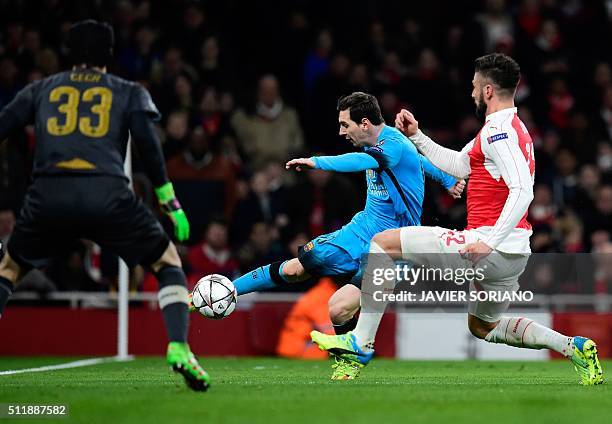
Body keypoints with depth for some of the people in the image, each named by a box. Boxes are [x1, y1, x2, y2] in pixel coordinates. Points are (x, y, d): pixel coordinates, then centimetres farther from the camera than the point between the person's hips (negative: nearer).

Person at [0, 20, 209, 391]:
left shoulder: (41, 90, 22)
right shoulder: (129, 93, 17)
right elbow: (148, 145, 6)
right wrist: (171, 203, 9)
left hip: (48, 195, 1)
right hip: (107, 195, -1)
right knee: (168, 263, 16)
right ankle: (179, 349, -5)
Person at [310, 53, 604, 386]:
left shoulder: (497, 130, -13)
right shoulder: (512, 127, 19)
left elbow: (523, 190, -25)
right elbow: (458, 166, 29)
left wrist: (489, 242, -29)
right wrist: (416, 136, 27)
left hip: (493, 248, -10)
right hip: (514, 255, 10)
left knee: (383, 243, -4)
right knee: (482, 326, 29)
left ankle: (361, 343, -7)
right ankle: (572, 347, 15)